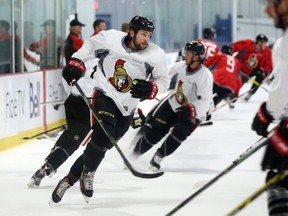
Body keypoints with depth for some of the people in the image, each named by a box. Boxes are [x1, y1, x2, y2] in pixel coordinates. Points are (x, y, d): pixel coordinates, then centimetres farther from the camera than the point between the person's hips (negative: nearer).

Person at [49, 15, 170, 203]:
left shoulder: (156, 55, -8)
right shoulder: (110, 38, -9)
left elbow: (164, 80, 2)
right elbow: (90, 46, 9)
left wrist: (150, 88, -17)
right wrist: (76, 64, 0)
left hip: (127, 107, 3)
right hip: (105, 95, -3)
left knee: (103, 144, 1)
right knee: (103, 135, -24)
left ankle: (71, 178, 12)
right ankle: (87, 173, -1)